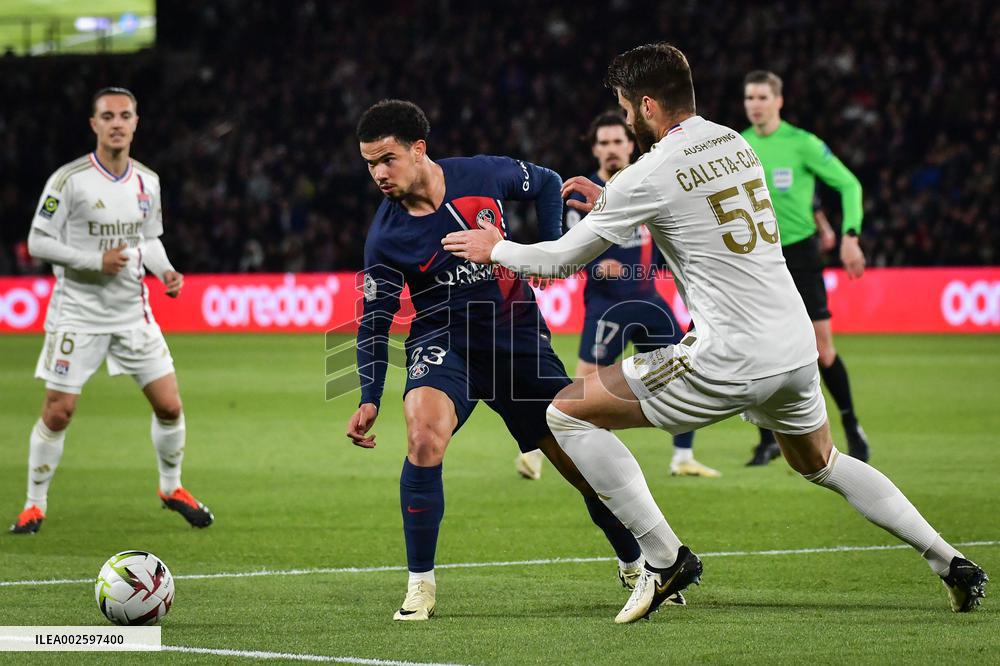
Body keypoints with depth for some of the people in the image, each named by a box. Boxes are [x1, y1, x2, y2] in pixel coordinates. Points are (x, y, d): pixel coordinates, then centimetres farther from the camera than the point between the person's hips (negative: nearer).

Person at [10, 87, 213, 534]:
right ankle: (35, 505, 10)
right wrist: (96, 261, -20)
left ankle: (172, 488, 25)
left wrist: (165, 271, -2)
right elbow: (37, 242, -11)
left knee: (169, 405, 2)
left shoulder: (147, 181, 5)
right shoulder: (68, 180, -12)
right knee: (58, 412, -5)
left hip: (133, 312, 4)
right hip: (78, 314, -4)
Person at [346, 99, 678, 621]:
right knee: (424, 435, -31)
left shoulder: (484, 174, -12)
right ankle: (420, 586, -19)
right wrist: (369, 400, -17)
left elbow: (547, 184, 9)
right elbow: (374, 323, -8)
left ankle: (634, 568, 30)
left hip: (518, 337, 2)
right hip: (443, 343, -2)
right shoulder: (385, 237, -14)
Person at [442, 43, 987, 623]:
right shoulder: (735, 144, 12)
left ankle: (665, 558, -3)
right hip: (797, 347, 8)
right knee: (821, 464, 33)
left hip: (730, 358, -8)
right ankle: (953, 564, 27)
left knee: (567, 413, 1)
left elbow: (563, 259, 0)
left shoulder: (650, 175, -10)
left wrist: (494, 248, 18)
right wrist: (606, 201, 31)